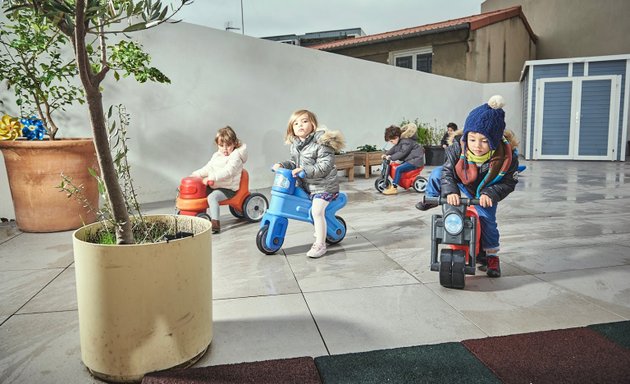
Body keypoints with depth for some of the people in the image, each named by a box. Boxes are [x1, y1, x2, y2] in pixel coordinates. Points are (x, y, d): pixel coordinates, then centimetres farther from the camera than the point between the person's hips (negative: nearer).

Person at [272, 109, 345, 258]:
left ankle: (320, 244, -8)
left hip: (323, 185, -9)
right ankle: (320, 231, 44)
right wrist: (282, 165, -1)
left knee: (317, 210, -20)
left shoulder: (321, 143, -21)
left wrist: (305, 170, -33)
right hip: (305, 185, 9)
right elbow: (294, 162, 17)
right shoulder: (295, 145, 4)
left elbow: (324, 166, -27)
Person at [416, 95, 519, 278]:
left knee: (488, 219, -6)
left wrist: (490, 194, -37)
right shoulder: (458, 149, -33)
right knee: (437, 173, -16)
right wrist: (450, 191, -41)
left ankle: (492, 256, 16)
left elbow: (508, 182, -21)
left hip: (485, 193, -1)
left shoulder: (507, 157, -33)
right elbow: (448, 171, -24)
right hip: (462, 184, 1)